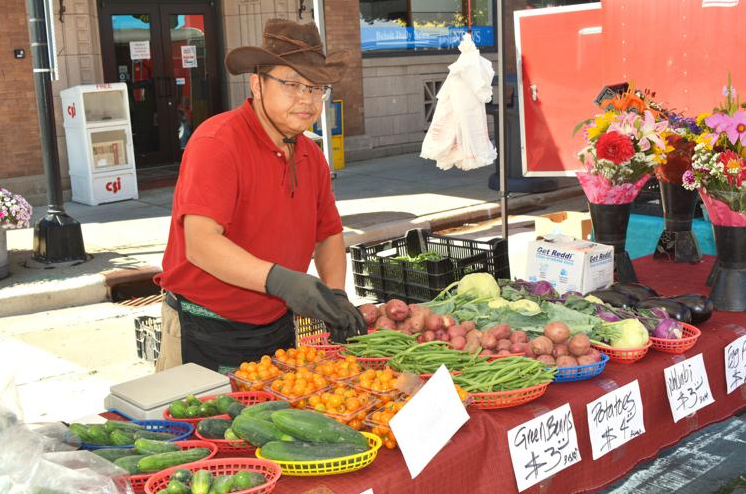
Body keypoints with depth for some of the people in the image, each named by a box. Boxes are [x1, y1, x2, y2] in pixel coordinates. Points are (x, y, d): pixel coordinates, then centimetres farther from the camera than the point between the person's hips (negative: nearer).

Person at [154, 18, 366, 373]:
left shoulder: (311, 157, 4)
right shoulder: (217, 143, -20)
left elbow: (328, 235, 14)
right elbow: (200, 244, -31)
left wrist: (335, 296, -3)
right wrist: (278, 279, -42)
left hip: (277, 329, 7)